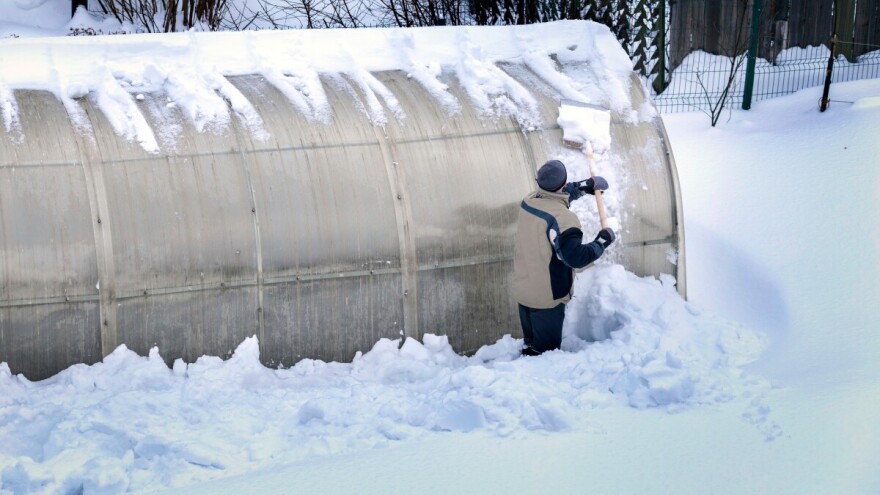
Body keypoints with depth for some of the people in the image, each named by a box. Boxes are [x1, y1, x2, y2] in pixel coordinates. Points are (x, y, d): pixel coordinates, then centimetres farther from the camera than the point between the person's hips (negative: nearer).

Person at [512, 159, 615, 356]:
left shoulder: (529, 201, -4)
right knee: (546, 349, 8)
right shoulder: (562, 218, -28)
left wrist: (586, 186, 22)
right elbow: (576, 258, -30)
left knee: (531, 343, 23)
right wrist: (602, 242, -16)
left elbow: (555, 195, 18)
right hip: (547, 296, -7)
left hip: (522, 290, 7)